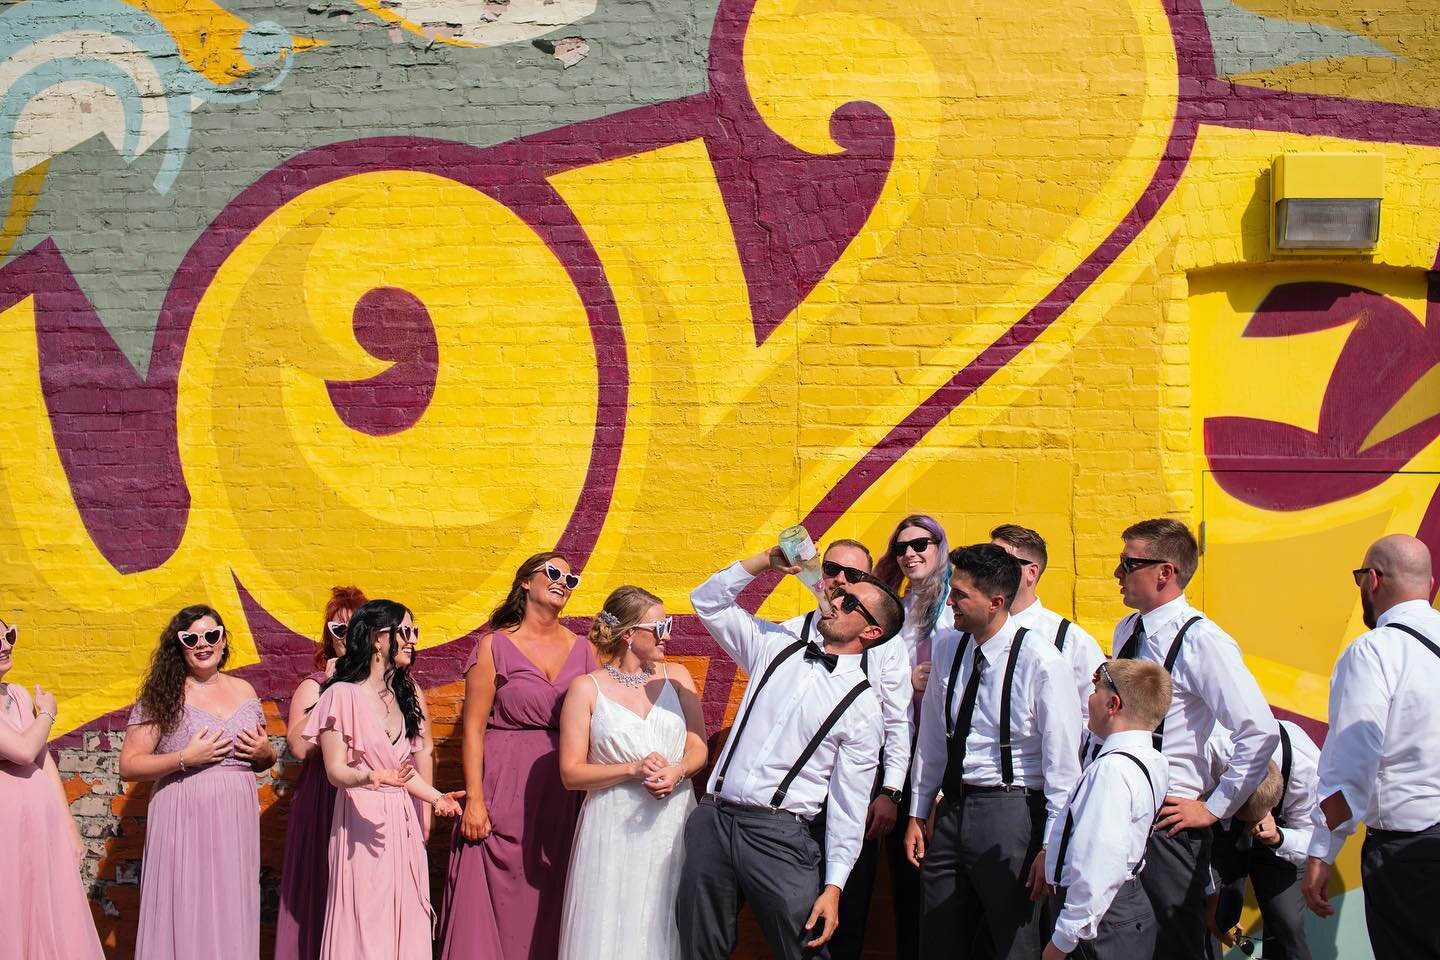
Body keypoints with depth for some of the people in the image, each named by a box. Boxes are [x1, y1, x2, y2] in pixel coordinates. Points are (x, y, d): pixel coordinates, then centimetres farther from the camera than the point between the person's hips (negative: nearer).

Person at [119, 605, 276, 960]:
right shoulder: (163, 695, -1)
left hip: (237, 820, 4)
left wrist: (265, 753, 2)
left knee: (233, 917, 5)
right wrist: (185, 759, -15)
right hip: (183, 820, -4)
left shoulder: (243, 690, 13)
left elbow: (263, 762, 24)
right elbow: (128, 765, -5)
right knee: (186, 915, -3)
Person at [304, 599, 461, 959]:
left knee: (404, 924, 4)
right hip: (362, 823, -7)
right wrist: (369, 777, -29)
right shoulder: (343, 694, -8)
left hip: (402, 824, 7)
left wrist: (436, 797, 5)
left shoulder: (403, 696, 14)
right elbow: (335, 771, -11)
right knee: (364, 927, -6)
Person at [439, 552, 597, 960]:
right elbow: (473, 728, -5)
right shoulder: (495, 645, -1)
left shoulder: (581, 649, 9)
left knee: (548, 908, 7)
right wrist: (474, 800, -12)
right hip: (505, 791, -3)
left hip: (564, 795, 3)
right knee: (497, 904, -1)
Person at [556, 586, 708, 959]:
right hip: (615, 829, -3)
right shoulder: (587, 688, -1)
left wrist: (677, 771, -15)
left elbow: (698, 748, 6)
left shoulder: (676, 676, 9)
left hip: (673, 824, 3)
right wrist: (633, 770, -16)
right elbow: (571, 773, -5)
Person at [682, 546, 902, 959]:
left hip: (780, 833, -3)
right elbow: (707, 602, 15)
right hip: (712, 820, 3)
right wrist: (767, 560, 4)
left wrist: (833, 888, -7)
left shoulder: (861, 706, 0)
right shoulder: (776, 647, 12)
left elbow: (848, 805, -1)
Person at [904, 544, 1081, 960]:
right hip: (951, 810, 6)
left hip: (1010, 814, -6)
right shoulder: (946, 648, 5)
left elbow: (1063, 761, -12)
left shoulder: (1042, 662, -14)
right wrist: (918, 814, 16)